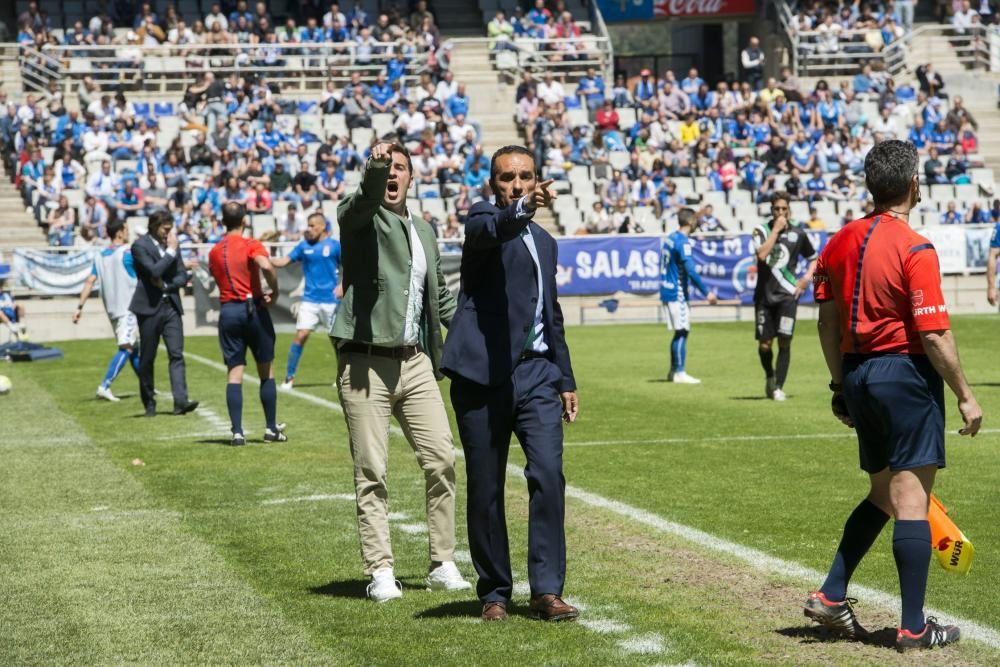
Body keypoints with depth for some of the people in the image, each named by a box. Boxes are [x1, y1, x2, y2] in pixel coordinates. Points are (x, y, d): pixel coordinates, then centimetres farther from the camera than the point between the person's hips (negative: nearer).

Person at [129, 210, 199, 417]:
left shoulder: (170, 244, 12)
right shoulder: (140, 245, -6)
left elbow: (183, 276, 11)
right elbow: (154, 271, -20)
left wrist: (166, 285, -7)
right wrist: (171, 251, -14)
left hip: (171, 305, 4)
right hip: (149, 307, -4)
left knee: (177, 354, -8)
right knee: (147, 358, 4)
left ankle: (180, 400, -16)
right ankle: (149, 403, 15)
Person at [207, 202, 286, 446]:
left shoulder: (214, 252, 9)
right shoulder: (251, 245, -6)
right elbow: (266, 266, -26)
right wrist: (274, 291, -11)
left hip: (227, 311, 3)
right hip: (254, 309, -3)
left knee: (234, 373, 1)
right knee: (266, 371, 8)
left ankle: (237, 432, -6)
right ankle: (271, 429, 11)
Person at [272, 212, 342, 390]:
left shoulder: (335, 245, -2)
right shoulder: (304, 246, 6)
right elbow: (282, 261, 3)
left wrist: (342, 286, -11)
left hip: (330, 300, -2)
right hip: (309, 300, 2)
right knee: (301, 335, -9)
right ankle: (289, 377, -1)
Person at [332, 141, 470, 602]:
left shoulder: (423, 231, 18)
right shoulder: (358, 217, 0)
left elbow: (440, 296, 28)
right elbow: (365, 200, -25)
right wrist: (374, 167, -46)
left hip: (415, 362, 5)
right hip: (365, 363, -5)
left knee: (441, 461, 0)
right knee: (371, 473, -2)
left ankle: (443, 564, 9)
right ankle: (380, 572, 4)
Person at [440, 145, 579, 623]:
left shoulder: (545, 242, 21)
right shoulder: (483, 218, 1)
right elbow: (492, 230, -26)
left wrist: (566, 379, 23)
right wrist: (521, 210, -47)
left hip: (536, 372, 5)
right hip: (484, 374, -4)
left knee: (548, 475, -11)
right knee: (485, 490, 2)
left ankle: (547, 590, -9)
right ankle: (494, 593, 14)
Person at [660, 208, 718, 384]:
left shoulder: (670, 238, 12)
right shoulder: (683, 241, -15)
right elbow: (690, 270, -22)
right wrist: (706, 292, -21)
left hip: (667, 290, 9)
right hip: (677, 293, -9)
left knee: (679, 332, 13)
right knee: (682, 331, -5)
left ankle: (673, 371, 16)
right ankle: (680, 373, -5)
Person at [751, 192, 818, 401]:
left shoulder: (798, 233, 6)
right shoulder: (761, 230, 2)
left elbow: (813, 258, 20)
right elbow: (762, 254, -18)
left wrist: (807, 277, 3)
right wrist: (776, 229, -14)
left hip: (787, 295, 0)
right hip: (764, 295, 0)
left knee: (784, 341, -9)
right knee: (764, 344, 1)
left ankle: (778, 387, -1)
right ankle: (769, 377, 29)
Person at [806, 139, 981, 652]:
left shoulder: (841, 241, 7)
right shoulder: (914, 250, -14)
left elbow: (827, 321, 12)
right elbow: (934, 334, -17)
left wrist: (840, 384, 20)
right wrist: (965, 396, -9)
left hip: (858, 374, 7)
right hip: (906, 374, -7)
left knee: (882, 495, 20)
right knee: (911, 500, -2)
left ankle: (831, 595, 17)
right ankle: (913, 628, 1)